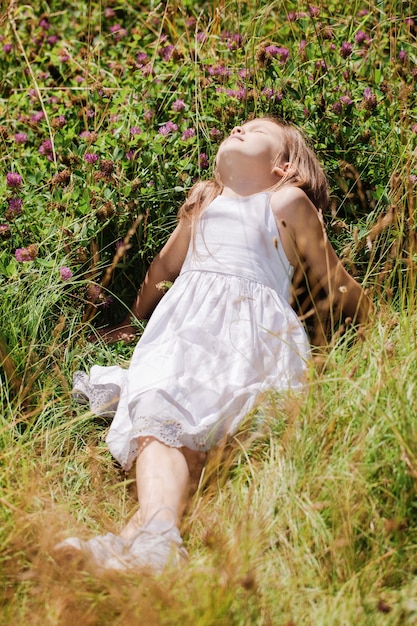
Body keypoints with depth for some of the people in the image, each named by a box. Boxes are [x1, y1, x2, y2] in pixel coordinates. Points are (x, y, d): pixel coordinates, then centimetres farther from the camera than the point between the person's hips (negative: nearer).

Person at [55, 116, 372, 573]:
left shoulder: (288, 202, 17)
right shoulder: (203, 200, 32)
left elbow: (336, 284, 22)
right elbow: (165, 265, 44)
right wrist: (132, 321, 51)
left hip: (250, 328, -4)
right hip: (185, 322, 5)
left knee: (186, 415, -35)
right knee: (159, 414, -30)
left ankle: (150, 534, -56)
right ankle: (158, 528, -54)